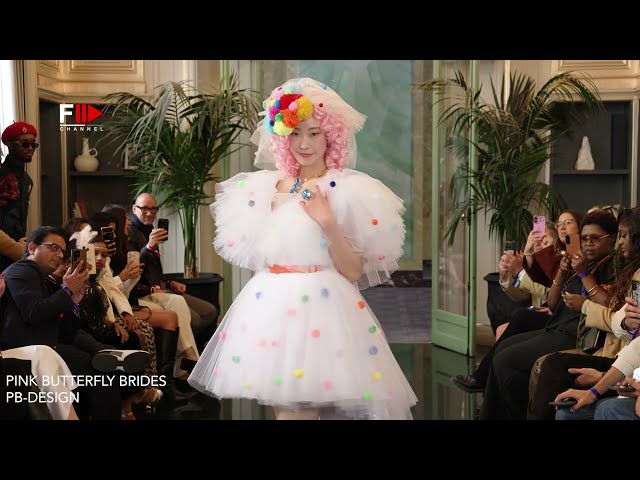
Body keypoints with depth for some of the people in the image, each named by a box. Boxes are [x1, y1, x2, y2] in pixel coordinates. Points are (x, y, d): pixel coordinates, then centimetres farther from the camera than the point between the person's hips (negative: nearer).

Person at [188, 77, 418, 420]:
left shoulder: (347, 191, -5)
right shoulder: (270, 188, 10)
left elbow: (354, 272, -10)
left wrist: (329, 225, -20)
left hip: (320, 306, -5)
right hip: (272, 307, 5)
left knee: (301, 408, -6)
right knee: (282, 406, 10)